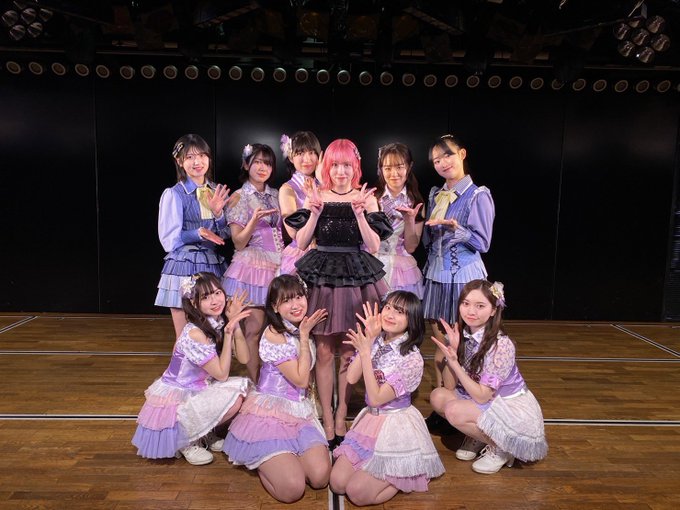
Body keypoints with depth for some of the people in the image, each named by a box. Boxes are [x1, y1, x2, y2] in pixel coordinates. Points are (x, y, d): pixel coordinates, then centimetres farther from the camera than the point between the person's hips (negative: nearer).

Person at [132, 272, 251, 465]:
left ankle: (203, 433, 10)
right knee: (234, 396, -23)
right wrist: (228, 333, -22)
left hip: (196, 392, 8)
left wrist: (235, 324, -15)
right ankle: (188, 441, -2)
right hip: (174, 401, -8)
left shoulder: (219, 323, -2)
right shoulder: (194, 333, -26)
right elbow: (221, 374, -20)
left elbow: (243, 358, -8)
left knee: (243, 387, -7)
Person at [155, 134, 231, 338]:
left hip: (214, 265, 5)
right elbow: (169, 240, -6)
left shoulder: (218, 192, 9)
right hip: (184, 267, -4)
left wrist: (218, 213, -10)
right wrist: (198, 234, -21)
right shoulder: (174, 194, -5)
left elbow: (227, 234, 9)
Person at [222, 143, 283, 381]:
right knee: (254, 328, -2)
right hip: (253, 265, -5)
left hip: (279, 264, 5)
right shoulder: (239, 198, -2)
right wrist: (255, 220, -21)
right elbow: (239, 243, -7)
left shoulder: (276, 195, 13)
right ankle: (253, 384, 9)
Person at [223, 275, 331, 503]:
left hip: (301, 411, 7)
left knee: (321, 478, -14)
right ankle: (260, 462, 10)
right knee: (293, 489, -21)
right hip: (271, 413, -7)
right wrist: (304, 336, -15)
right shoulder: (273, 336, -16)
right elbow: (301, 379, -15)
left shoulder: (303, 331, 7)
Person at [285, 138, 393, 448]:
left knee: (348, 353, 8)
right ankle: (327, 420, 17)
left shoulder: (366, 199, 2)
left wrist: (359, 214, -15)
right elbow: (301, 243, 0)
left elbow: (374, 247, -3)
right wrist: (315, 213, -13)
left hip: (355, 279, 0)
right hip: (321, 277, 0)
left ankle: (342, 419, 23)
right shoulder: (316, 197, 3)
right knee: (324, 352, 3)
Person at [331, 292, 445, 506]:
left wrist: (365, 352, -28)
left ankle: (405, 475, 14)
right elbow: (351, 378, -9)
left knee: (358, 494, -9)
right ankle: (385, 474, 23)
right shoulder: (376, 342, -2)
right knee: (337, 483, 2)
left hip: (396, 426, -6)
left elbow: (376, 398, -22)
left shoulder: (412, 358, -20)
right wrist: (366, 338, -14)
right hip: (370, 419, 6)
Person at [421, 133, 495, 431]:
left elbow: (483, 243, -9)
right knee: (439, 341, 11)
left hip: (463, 275, -6)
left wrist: (456, 229, -23)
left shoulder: (478, 195, -7)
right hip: (436, 273, 6)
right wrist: (422, 225, -1)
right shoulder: (435, 194, 12)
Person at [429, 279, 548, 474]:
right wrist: (452, 349, -21)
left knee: (454, 410, -26)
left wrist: (453, 361, -30)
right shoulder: (461, 335, -8)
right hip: (485, 403, 7)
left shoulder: (501, 345, -27)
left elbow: (482, 396, -24)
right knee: (437, 396, -12)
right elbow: (450, 386, -7)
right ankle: (477, 436, 10)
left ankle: (499, 449, -1)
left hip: (514, 410, -7)